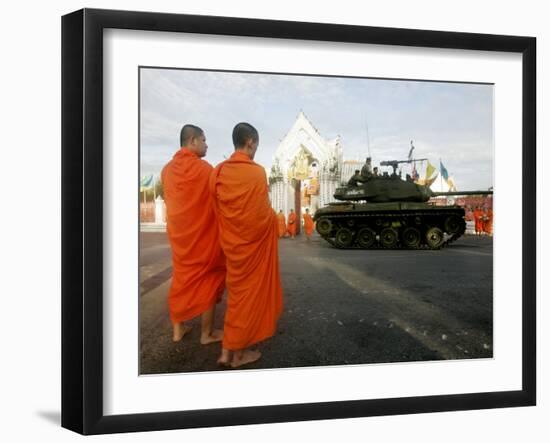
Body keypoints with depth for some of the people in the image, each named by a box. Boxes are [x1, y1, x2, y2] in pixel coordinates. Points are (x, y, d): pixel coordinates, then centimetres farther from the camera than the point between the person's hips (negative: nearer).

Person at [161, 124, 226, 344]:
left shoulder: (167, 170, 4)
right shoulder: (203, 168, -15)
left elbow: (171, 200, 13)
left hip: (178, 234, 6)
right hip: (203, 235, -6)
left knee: (181, 278, 16)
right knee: (207, 280, 5)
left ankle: (177, 329, 23)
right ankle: (207, 333, 13)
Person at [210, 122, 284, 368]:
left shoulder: (218, 172, 0)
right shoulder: (257, 172, -17)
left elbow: (218, 210, 4)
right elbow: (263, 213, -17)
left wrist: (230, 233, 14)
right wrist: (274, 220, 4)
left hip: (232, 242, 6)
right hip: (255, 240, -6)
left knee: (237, 290, 17)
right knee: (249, 292, 6)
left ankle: (227, 350, 19)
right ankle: (239, 352, 16)